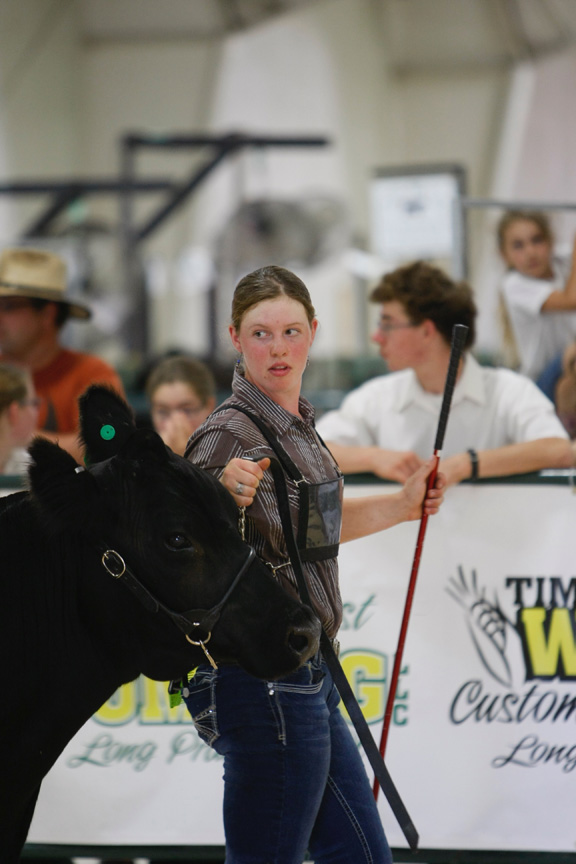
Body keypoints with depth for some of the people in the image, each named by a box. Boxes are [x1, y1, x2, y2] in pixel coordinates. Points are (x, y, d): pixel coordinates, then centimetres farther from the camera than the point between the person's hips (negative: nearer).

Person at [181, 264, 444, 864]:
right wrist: (226, 500, -41)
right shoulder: (228, 436, -17)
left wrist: (403, 505, 29)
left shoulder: (297, 423, 10)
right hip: (264, 683, -10)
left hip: (308, 678, 10)